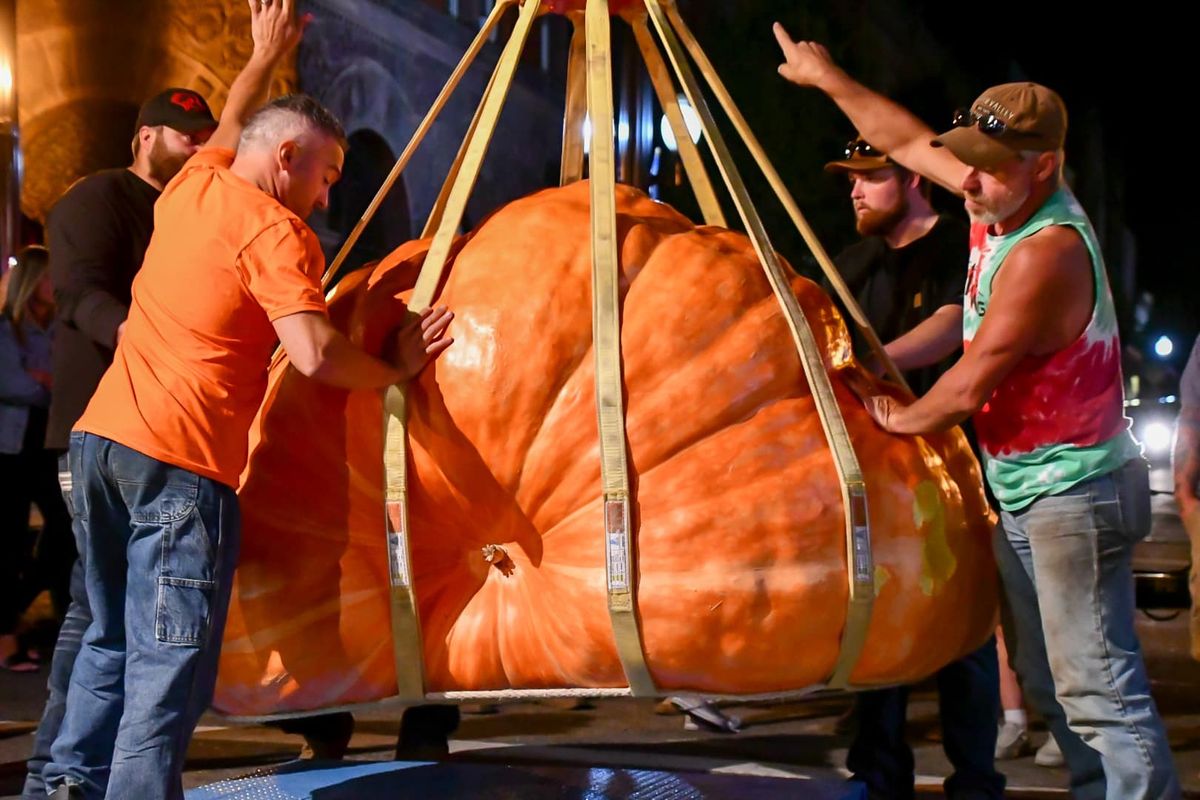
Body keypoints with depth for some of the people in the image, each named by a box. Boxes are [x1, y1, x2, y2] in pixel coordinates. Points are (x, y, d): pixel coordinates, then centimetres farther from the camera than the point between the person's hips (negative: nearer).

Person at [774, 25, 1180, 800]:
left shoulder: (1046, 252, -24)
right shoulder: (1003, 202, 2)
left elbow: (969, 389, -19)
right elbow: (911, 140, 18)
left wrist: (904, 417, 0)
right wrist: (829, 79, 23)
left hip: (1075, 496, -10)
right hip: (1023, 495, 10)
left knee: (1098, 689, -12)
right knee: (1048, 681, 13)